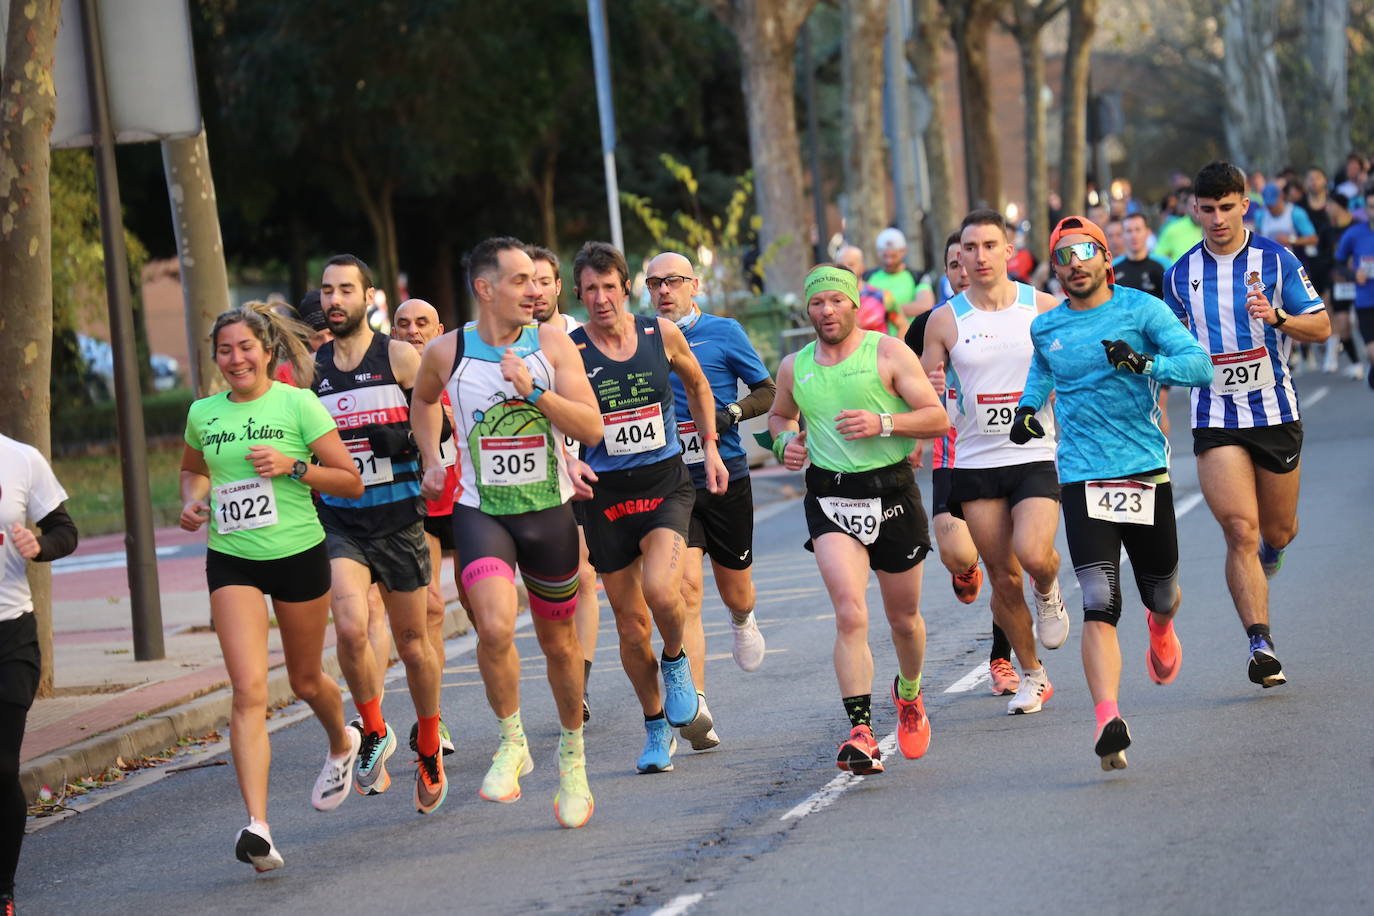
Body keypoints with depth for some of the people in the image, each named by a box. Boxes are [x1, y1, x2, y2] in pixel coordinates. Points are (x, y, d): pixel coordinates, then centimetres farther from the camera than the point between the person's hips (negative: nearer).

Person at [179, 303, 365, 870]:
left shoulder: (298, 404, -7)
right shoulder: (203, 414, 4)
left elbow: (351, 482, -5)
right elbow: (192, 469, 25)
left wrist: (292, 466, -19)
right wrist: (192, 501, 4)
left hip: (298, 554, -1)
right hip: (231, 562, 1)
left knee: (306, 681, 17)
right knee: (249, 690, -15)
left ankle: (342, 744, 53)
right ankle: (257, 826, -23)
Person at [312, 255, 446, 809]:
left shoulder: (400, 358, -2)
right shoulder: (312, 368, 8)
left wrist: (408, 441, -18)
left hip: (398, 518, -1)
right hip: (338, 520, 1)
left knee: (412, 643, 8)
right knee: (350, 626, -22)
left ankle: (429, 752, 29)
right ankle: (374, 732, -1)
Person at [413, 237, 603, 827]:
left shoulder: (550, 343, -5)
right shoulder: (446, 353, -3)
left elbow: (591, 428, -10)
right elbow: (423, 401, 21)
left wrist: (535, 391, -21)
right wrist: (432, 460, 12)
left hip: (549, 510, 1)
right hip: (480, 510, -1)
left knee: (559, 644, 13)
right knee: (495, 627, -25)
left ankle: (572, 755, 35)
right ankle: (511, 742, -4)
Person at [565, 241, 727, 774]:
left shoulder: (662, 334, 0)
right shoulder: (569, 350, -6)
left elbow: (697, 384, 20)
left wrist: (709, 446, 15)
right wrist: (568, 464, -16)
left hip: (666, 484, 0)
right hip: (606, 494, 0)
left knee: (660, 590, -26)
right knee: (631, 625, 5)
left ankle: (677, 661, 7)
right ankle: (657, 727, 25)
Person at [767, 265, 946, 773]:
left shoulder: (889, 353, -3)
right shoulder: (794, 367, 7)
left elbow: (937, 419, -5)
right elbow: (779, 415, 27)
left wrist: (882, 423, -19)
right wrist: (784, 441, 4)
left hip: (892, 494, -1)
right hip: (831, 498, 1)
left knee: (903, 618, 13)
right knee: (850, 613, -19)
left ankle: (909, 694, 44)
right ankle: (860, 731, -22)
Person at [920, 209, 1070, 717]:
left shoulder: (1045, 309, 1)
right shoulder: (944, 321, 2)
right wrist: (932, 390, -14)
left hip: (1037, 456, -2)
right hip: (975, 463, 2)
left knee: (1034, 554, -24)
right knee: (1003, 579, 4)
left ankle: (1047, 590, 13)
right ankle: (1032, 676, 22)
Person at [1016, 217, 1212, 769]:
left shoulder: (1141, 309, -4)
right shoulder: (1045, 327, 8)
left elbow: (1201, 366, -14)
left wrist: (1145, 363, -29)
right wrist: (1028, 407, 15)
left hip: (1146, 471, 0)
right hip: (1081, 478, 1)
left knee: (1160, 594, 16)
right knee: (1099, 605, -16)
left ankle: (1162, 630, 55)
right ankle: (1107, 721, -26)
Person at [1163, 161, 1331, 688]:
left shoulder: (1276, 261, -3)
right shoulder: (1181, 274, 3)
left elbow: (1321, 327, -4)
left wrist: (1277, 318, -22)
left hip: (1275, 412, 0)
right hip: (1214, 420, 0)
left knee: (1278, 530, 12)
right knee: (1240, 531, -15)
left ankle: (1272, 548, 51)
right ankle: (1260, 645, -17)